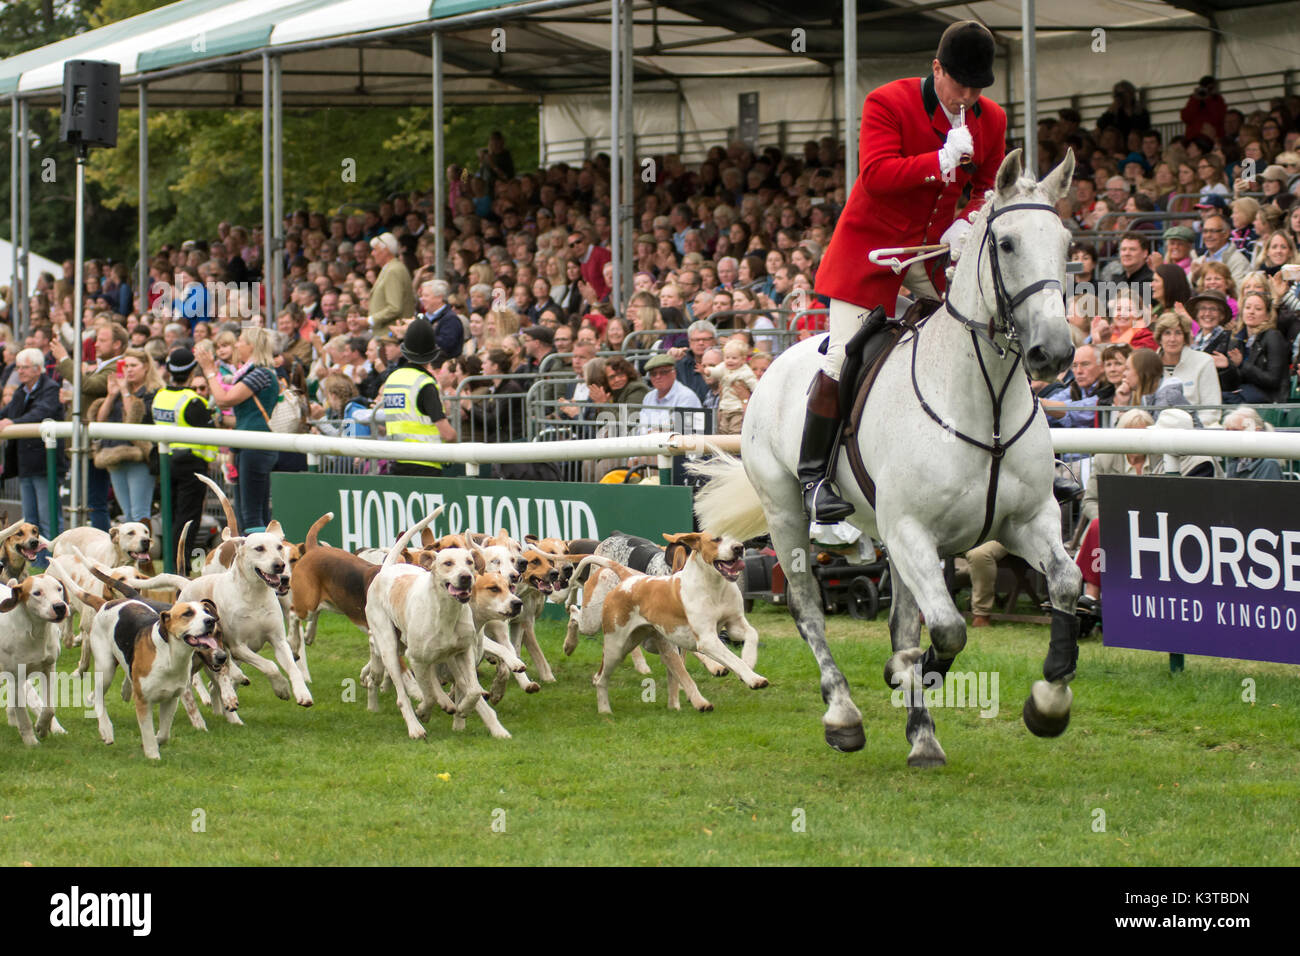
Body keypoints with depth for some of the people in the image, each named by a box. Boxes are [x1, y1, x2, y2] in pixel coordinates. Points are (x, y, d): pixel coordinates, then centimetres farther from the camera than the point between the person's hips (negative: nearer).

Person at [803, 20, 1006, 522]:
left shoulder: (991, 119, 2)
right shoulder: (888, 103, -14)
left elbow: (990, 189, 9)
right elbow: (876, 173, -25)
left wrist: (966, 222, -12)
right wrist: (943, 162, -32)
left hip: (936, 251, 5)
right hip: (872, 247, -5)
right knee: (841, 361, -10)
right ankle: (814, 476, -3)